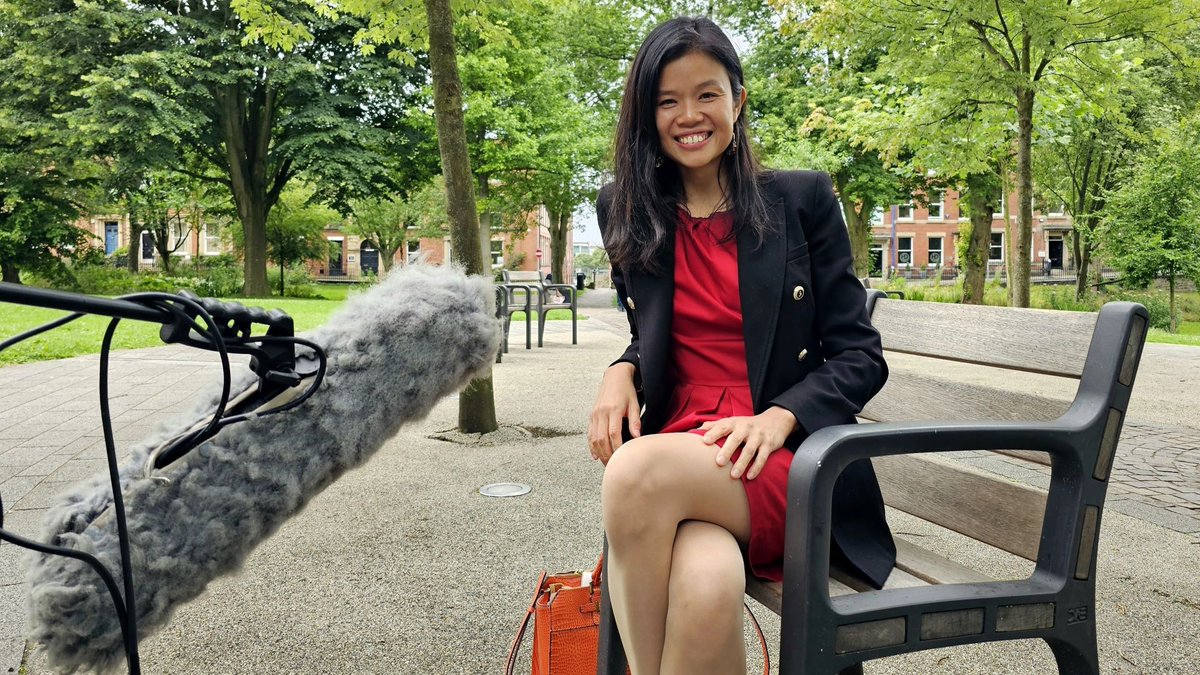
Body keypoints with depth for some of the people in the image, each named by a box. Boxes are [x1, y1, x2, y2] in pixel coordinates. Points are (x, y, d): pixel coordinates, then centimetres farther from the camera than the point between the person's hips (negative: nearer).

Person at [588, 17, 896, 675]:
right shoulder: (626, 211, 13)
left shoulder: (802, 200, 4)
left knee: (640, 470, -34)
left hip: (789, 466, -1)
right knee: (705, 590, -34)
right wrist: (621, 371, -1)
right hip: (679, 454, 2)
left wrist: (779, 417, -15)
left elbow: (861, 356, 3)